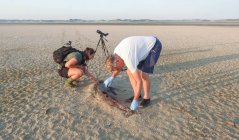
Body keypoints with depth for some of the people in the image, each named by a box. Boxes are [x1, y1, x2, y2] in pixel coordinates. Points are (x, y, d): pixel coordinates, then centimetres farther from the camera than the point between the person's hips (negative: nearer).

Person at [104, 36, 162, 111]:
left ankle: (146, 98, 4)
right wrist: (112, 77, -1)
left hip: (154, 45, -8)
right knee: (129, 72, 2)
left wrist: (135, 101, -23)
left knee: (144, 74, -19)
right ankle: (137, 95, 13)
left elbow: (139, 81, -31)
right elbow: (120, 65, 12)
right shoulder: (116, 52, -10)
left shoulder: (128, 58, -37)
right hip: (145, 46, 9)